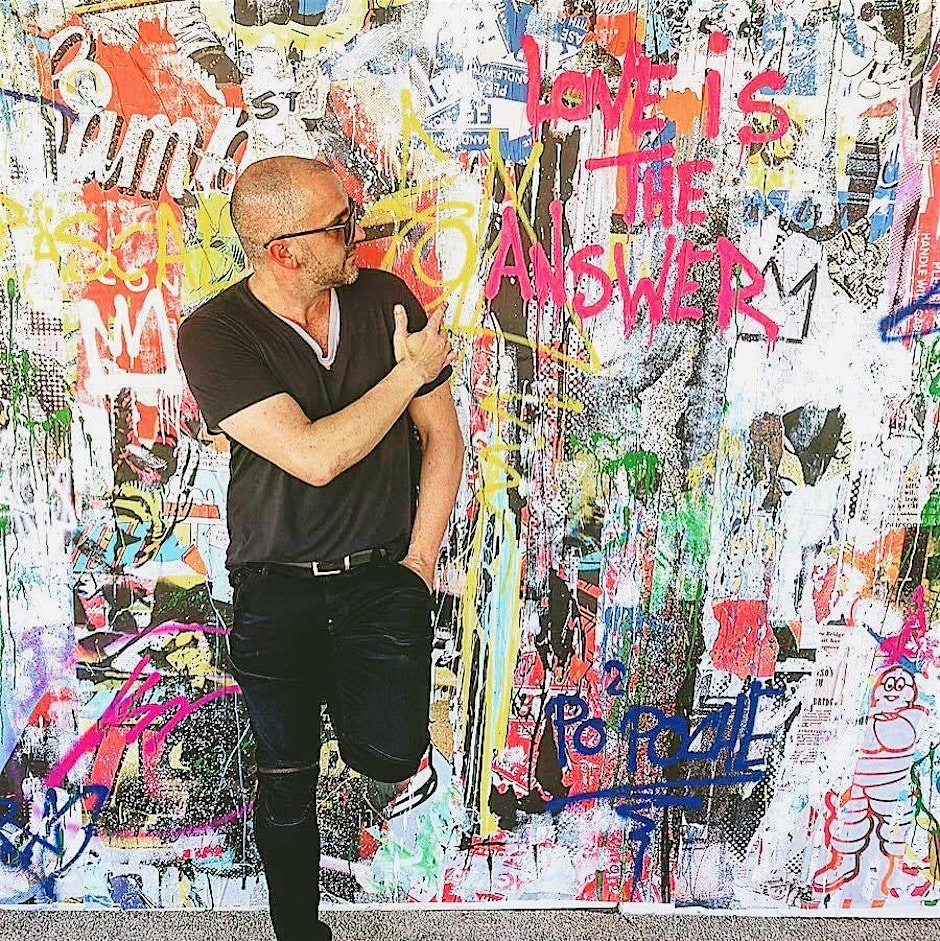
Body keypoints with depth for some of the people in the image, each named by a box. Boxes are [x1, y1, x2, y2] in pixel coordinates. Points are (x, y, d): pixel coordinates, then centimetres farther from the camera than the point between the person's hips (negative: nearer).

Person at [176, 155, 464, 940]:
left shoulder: (384, 297, -4)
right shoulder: (214, 336, -14)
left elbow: (443, 439, 1)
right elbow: (315, 457, -25)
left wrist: (418, 565, -4)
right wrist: (409, 373, -15)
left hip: (382, 574, 2)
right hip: (276, 589, -1)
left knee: (389, 757, -9)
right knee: (287, 782, 9)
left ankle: (349, 687, 27)